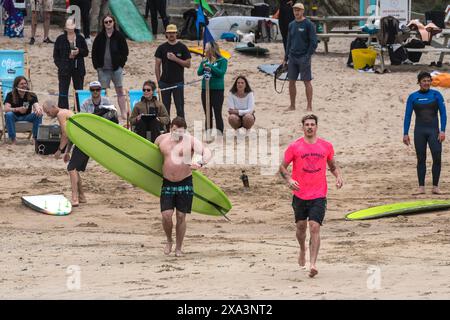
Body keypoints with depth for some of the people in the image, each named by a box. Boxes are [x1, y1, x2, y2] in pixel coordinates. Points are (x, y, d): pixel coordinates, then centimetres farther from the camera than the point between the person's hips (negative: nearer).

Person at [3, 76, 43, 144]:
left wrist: (38, 110, -49)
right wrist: (18, 109, -42)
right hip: (15, 117, -2)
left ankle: (36, 137, -18)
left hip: (27, 117, 2)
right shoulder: (10, 95, -12)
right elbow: (6, 109, -24)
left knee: (39, 115, -26)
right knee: (8, 115, -35)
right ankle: (13, 140, -29)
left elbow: (36, 105, -23)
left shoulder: (31, 95, -7)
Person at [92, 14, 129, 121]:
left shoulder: (119, 36, 3)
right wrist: (96, 66, 1)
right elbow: (94, 52, 10)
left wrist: (121, 63, -4)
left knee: (120, 91, 0)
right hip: (103, 69, 1)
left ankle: (124, 113, 1)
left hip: (116, 68, -1)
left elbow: (125, 51, 5)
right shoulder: (100, 37, 8)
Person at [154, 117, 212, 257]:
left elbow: (207, 152, -18)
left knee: (181, 217, 2)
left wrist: (200, 163, -38)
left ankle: (178, 248, 17)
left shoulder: (190, 141, -7)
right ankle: (169, 241, 20)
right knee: (166, 215, -8)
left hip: (185, 183, -2)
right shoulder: (162, 139, 4)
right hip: (167, 183, 2)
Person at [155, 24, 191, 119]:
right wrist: (158, 81, -1)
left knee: (180, 107, -2)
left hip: (178, 82, -2)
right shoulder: (162, 48, 6)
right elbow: (157, 66, 6)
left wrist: (176, 59, -14)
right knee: (165, 108, 6)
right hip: (165, 82, 2)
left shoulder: (182, 48, 2)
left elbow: (188, 64, -1)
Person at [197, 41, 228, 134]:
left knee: (217, 114, -4)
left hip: (217, 89, -5)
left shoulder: (222, 61, -5)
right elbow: (199, 73, 3)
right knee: (208, 115, 11)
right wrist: (203, 67, -16)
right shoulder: (204, 61, 10)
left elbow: (221, 72, -16)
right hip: (205, 89, 5)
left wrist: (211, 67, -20)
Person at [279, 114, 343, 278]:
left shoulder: (326, 146, 4)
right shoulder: (294, 147, -1)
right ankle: (302, 250, 46)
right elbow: (283, 167, 4)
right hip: (299, 195, 1)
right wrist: (289, 179, -14)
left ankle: (312, 264, -16)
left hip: (318, 196, -1)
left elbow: (333, 165, 18)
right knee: (301, 226, 15)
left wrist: (338, 176, -2)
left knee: (315, 228, -12)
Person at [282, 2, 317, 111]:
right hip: (292, 57, 6)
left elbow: (314, 42, -8)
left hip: (303, 57, -6)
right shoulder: (291, 25, 12)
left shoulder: (308, 24, -6)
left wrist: (308, 56, -15)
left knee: (307, 82, -3)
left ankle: (309, 106, 2)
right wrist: (285, 58, 13)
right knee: (291, 82, 6)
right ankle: (292, 105, 15)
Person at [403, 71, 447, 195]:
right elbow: (407, 116, 5)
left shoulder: (436, 95, 2)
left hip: (434, 131, -1)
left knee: (437, 158, -10)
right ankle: (421, 187, 7)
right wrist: (405, 134, -1)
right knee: (421, 159, 3)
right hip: (419, 131, 1)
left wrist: (442, 131, -10)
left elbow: (443, 113, 0)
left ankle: (435, 187, -3)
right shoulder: (413, 97, 4)